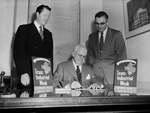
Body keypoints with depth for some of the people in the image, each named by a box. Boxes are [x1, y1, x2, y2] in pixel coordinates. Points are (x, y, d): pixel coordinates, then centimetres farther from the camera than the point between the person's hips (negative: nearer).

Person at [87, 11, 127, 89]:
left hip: (111, 67, -2)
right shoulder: (91, 36, 15)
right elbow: (90, 55, 15)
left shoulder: (116, 34, 4)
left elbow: (122, 54, 1)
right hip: (95, 69, 3)